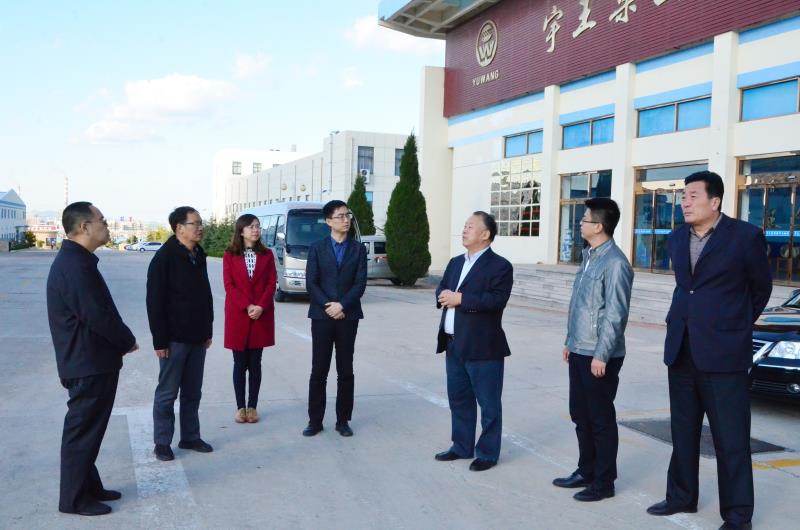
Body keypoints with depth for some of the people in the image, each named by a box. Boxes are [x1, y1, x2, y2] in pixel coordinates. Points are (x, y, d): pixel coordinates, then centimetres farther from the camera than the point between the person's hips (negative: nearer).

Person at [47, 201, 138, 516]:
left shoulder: (75, 260, 12)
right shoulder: (76, 265, -21)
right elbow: (98, 315, -24)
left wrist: (120, 342, 8)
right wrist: (128, 341, -9)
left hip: (90, 361, 10)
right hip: (89, 365, -10)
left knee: (87, 429, 18)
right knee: (82, 430, 1)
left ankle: (88, 486, 30)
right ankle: (74, 499, 13)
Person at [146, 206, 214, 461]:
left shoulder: (199, 255, 8)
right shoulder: (164, 257, -13)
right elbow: (155, 302, -15)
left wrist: (208, 331, 14)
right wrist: (160, 340, -16)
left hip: (197, 337, 7)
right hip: (174, 338, -6)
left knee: (193, 392, 13)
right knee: (167, 393, 4)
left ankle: (190, 437, 25)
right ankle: (162, 442, 15)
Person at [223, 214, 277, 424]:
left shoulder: (267, 254, 6)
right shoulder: (230, 255, 2)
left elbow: (271, 283, 1)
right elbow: (229, 285, -4)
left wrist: (260, 306, -13)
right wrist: (247, 306, -14)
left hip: (261, 315, 1)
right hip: (238, 315, -1)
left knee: (255, 363, 5)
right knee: (240, 363, 4)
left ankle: (252, 407, 12)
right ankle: (240, 407, 12)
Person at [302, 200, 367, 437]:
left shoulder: (358, 249, 7)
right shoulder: (317, 248, 5)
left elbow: (360, 283, -2)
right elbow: (311, 283, -2)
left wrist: (342, 305, -14)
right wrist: (328, 306, -13)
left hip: (348, 316, 1)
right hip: (322, 316, -1)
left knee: (345, 371, 5)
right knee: (319, 370, 2)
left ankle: (343, 420, 14)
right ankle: (315, 420, 11)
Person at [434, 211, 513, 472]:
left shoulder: (500, 266, -9)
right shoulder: (455, 262, 16)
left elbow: (497, 300, -21)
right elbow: (441, 289, 13)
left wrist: (461, 299, -21)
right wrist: (444, 296, -10)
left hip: (482, 347, -7)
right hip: (453, 344, 8)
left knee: (488, 403, 4)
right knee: (459, 399, 17)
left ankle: (487, 453, 15)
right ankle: (462, 446, 30)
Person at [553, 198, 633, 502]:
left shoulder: (615, 263, -16)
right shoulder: (589, 257, 12)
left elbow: (616, 314, -19)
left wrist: (601, 355, -20)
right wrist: (571, 342, 18)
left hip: (599, 356, -9)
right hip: (579, 352, 9)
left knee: (601, 419, 3)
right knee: (580, 415, 16)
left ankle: (604, 482, 16)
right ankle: (586, 471, 30)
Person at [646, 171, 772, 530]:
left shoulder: (745, 236, -7)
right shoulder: (677, 239, 9)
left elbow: (760, 288, 6)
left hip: (723, 353, -6)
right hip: (681, 350, 6)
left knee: (731, 439, 1)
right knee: (683, 431, 15)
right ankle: (682, 496, 29)